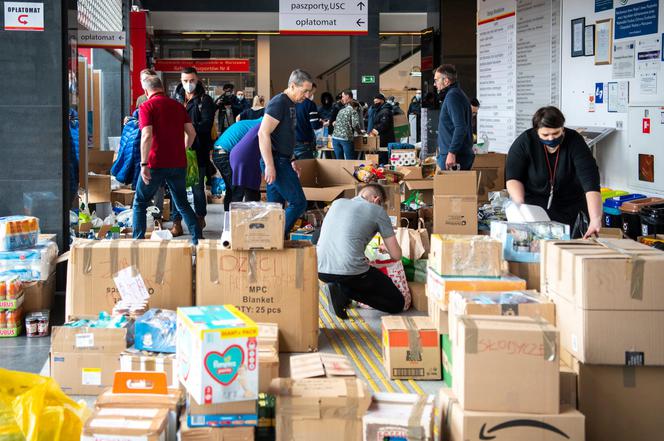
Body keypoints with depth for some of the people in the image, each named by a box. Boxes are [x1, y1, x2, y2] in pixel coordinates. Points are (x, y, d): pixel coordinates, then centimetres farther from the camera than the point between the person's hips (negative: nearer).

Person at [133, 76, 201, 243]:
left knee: (140, 203, 11)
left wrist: (144, 164, -19)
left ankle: (138, 241, 5)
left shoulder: (146, 107, -7)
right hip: (178, 163, 4)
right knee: (182, 203, 16)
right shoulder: (178, 105, 8)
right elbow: (191, 132, 7)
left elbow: (147, 136, -19)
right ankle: (198, 239, 8)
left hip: (156, 164, -4)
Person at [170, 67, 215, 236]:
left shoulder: (205, 100, 1)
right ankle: (177, 223, 5)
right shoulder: (176, 98, 11)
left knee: (198, 187, 6)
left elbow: (207, 124, -10)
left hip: (198, 150, -3)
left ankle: (200, 217, 25)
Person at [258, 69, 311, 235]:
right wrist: (269, 166, -24)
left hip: (282, 161, 10)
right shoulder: (278, 103, -14)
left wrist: (291, 160, 23)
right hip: (275, 163, -10)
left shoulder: (290, 104, 17)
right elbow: (263, 134, -21)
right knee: (298, 203, -10)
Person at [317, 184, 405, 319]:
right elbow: (396, 255, 6)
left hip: (320, 271, 6)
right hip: (350, 271, -6)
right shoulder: (377, 211, 5)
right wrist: (386, 248, 29)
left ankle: (342, 288, 11)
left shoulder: (337, 203, 19)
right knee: (397, 304, 8)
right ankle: (346, 290, -7)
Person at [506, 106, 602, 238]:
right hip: (533, 206, 0)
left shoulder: (575, 142, -19)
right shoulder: (525, 142, -15)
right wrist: (520, 204, -31)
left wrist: (595, 220, -42)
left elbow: (590, 183, -29)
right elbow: (513, 178, -11)